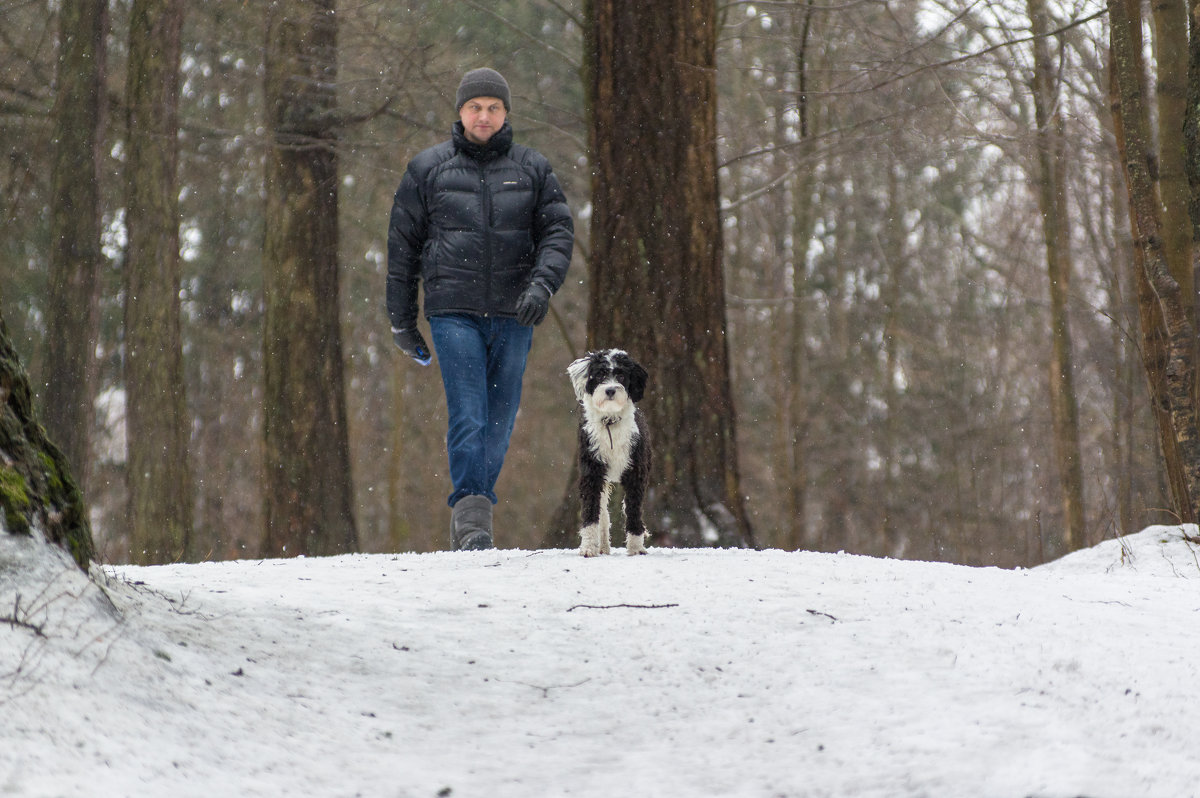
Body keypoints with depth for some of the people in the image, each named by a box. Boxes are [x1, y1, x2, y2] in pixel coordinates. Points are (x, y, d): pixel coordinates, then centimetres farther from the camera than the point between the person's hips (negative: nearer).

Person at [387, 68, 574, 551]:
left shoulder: (532, 169, 10)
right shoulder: (428, 170, 7)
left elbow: (558, 231, 5)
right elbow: (402, 247, 11)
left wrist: (542, 283, -14)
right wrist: (402, 321, 9)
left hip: (513, 314, 2)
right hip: (453, 311, -2)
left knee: (499, 424, 4)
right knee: (468, 416, -15)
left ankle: (471, 512, 15)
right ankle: (472, 517, -20)